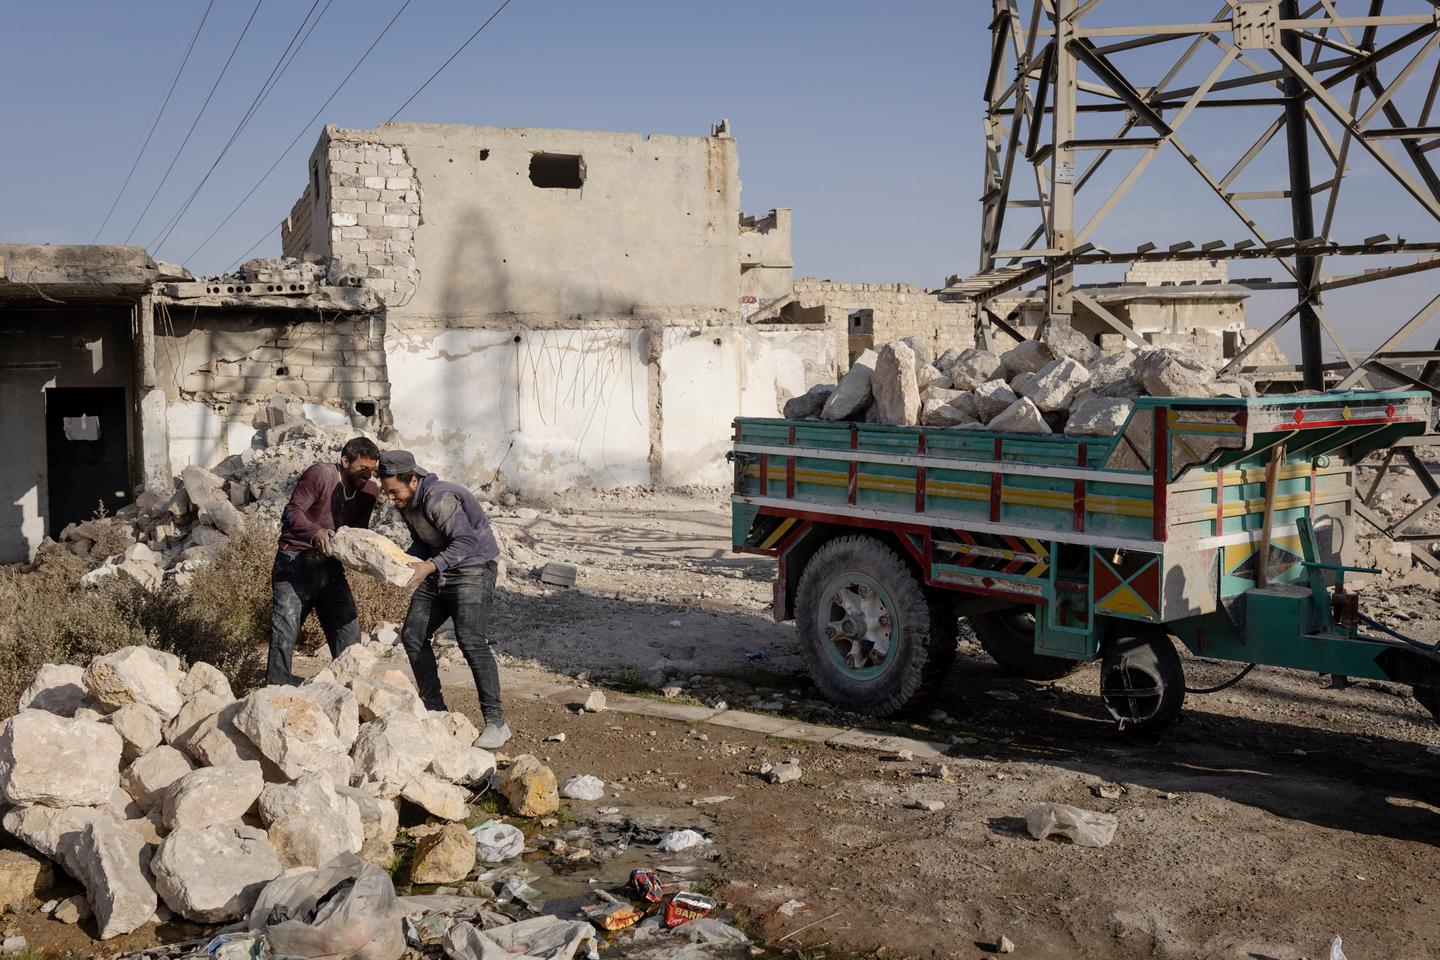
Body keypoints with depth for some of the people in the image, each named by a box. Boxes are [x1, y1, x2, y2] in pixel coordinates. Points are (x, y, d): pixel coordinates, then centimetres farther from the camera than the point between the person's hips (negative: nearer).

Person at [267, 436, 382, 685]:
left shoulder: (369, 490, 6)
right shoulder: (319, 474, -11)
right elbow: (292, 512, -18)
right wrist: (315, 533, -36)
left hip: (330, 567, 5)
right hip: (295, 563, -5)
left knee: (349, 636, 1)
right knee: (284, 633, -7)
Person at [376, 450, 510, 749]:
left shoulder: (439, 498, -25)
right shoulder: (407, 504, 4)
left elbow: (467, 542, -30)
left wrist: (430, 566, -39)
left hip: (473, 567, -10)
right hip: (439, 570, 10)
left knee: (470, 640, -21)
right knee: (412, 635, 5)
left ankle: (496, 722, -16)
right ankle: (435, 711, 16)